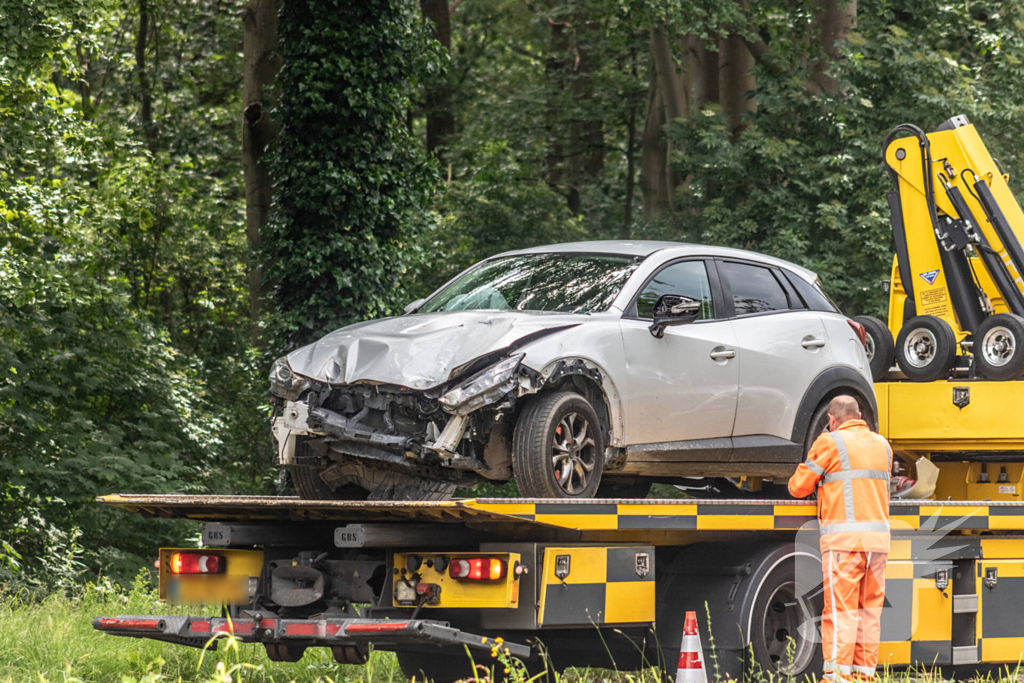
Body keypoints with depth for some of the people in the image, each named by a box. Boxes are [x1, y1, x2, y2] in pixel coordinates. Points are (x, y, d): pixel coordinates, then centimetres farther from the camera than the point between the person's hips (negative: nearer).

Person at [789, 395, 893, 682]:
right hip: (878, 538, 6)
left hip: (844, 538, -6)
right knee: (869, 610, 9)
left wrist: (798, 483, 25)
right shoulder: (882, 445, 17)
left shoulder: (830, 443, -1)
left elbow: (799, 487, 2)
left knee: (840, 609, -7)